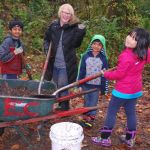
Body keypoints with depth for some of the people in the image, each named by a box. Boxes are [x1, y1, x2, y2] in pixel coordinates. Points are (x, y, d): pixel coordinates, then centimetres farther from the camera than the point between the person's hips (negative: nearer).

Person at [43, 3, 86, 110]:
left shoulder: (74, 27, -9)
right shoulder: (54, 25, 1)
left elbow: (76, 44, -18)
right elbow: (47, 39, 16)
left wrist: (81, 33, -30)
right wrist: (47, 49, 1)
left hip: (66, 65, -5)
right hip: (54, 63, 5)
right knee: (55, 87, 20)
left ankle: (64, 109, 17)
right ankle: (59, 105, 41)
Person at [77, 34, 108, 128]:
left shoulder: (103, 58, -5)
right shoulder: (85, 56, -3)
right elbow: (81, 71, 0)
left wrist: (103, 88, -1)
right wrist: (80, 85, -1)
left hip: (97, 85, -1)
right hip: (86, 84, 1)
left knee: (93, 103, 7)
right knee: (86, 102, 13)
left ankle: (90, 119, 18)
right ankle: (85, 117, 25)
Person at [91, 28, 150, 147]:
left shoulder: (126, 56, -27)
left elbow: (119, 74, -21)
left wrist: (106, 74, -5)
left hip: (123, 90, -7)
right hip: (136, 89, 7)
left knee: (111, 112, 7)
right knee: (131, 113, 19)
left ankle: (105, 138, 16)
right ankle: (130, 139, 32)